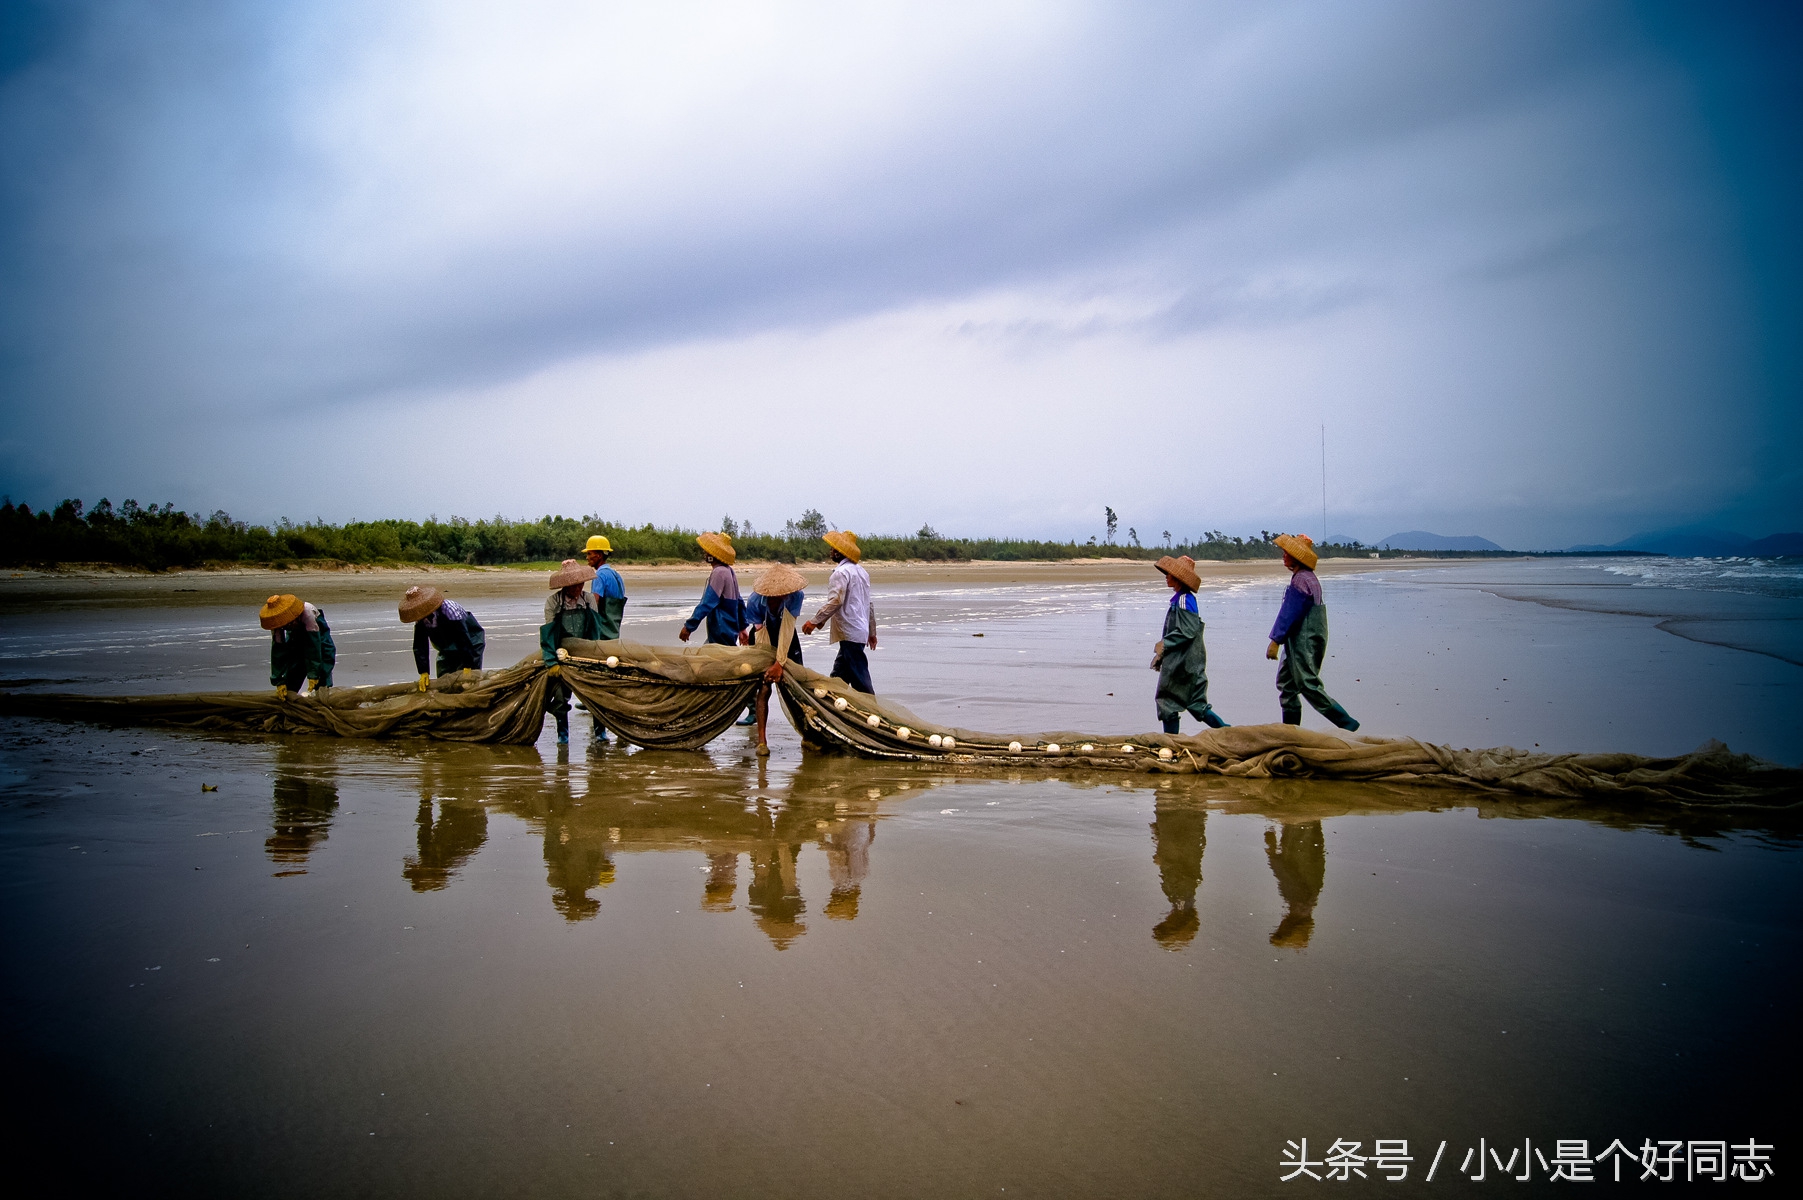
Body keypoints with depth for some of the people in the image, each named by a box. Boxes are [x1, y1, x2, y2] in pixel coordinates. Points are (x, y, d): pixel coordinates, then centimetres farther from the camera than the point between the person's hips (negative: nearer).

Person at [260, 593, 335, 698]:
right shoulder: (276, 623, -30)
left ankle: (323, 689, -21)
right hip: (296, 633, 3)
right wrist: (279, 682, -28)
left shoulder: (307, 612, -44)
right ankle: (289, 692, -3)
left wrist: (313, 675, -41)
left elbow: (313, 646, -41)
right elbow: (277, 652, -25)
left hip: (316, 629, -3)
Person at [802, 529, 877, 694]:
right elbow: (869, 605, 21)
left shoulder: (841, 572, -12)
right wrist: (872, 632, 26)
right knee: (838, 675, 14)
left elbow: (835, 601, -22)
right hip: (861, 631, 10)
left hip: (850, 634, -10)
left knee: (859, 676, -8)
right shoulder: (861, 571, 17)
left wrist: (815, 621, -17)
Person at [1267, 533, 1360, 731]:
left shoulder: (1301, 580, -19)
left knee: (1309, 686, -6)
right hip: (1298, 643, 11)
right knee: (1286, 683, 15)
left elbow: (1290, 614, -22)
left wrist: (1275, 641, -20)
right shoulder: (1308, 578, 14)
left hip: (1304, 644, -11)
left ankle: (1347, 723, -2)